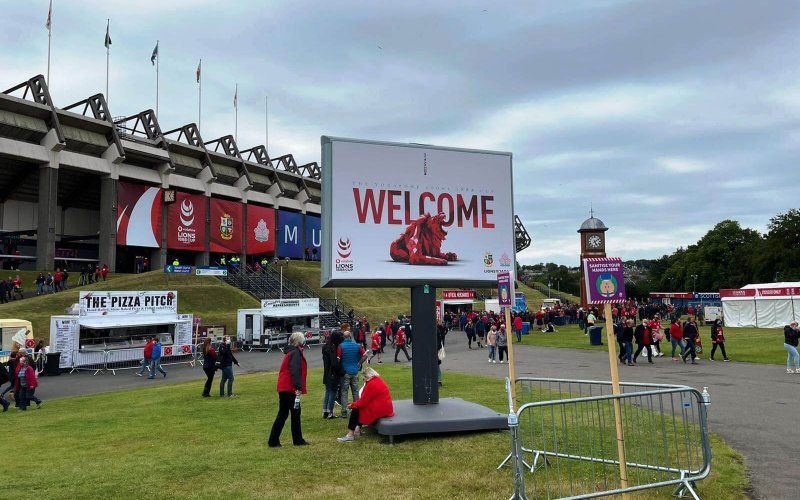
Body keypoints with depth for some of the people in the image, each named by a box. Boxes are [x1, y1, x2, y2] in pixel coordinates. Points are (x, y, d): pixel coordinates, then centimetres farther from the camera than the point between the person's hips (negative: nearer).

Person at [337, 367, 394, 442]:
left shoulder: (372, 384, -18)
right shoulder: (379, 380, 14)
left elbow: (363, 403, -14)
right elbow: (366, 399, 19)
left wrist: (352, 405, 2)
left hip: (379, 410, -10)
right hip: (385, 408, 10)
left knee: (355, 410, -1)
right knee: (357, 407, 18)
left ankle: (350, 435, 0)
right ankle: (357, 430, 13)